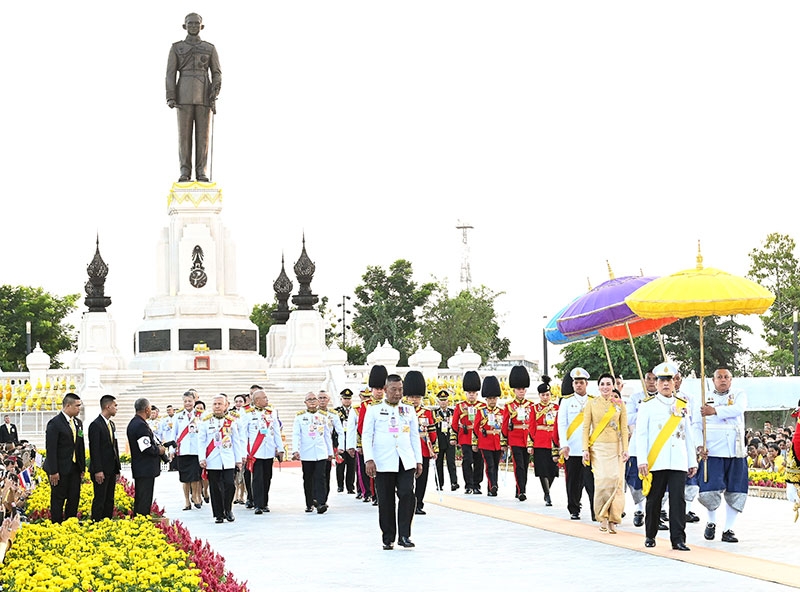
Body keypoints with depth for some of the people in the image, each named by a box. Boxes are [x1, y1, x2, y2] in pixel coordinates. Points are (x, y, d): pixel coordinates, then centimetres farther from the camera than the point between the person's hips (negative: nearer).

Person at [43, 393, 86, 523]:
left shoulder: (78, 423, 12)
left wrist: (82, 467, 12)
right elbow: (51, 449, -15)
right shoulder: (55, 423, -13)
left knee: (74, 498, 8)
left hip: (75, 468, 7)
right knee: (58, 499, 1)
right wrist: (53, 472, -18)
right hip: (61, 469, -7)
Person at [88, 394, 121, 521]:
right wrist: (98, 471, -20)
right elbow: (94, 449, -16)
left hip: (111, 470, 9)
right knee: (100, 500, -6)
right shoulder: (96, 425, -13)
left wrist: (117, 469, 16)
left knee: (109, 500, 10)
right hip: (101, 471, -8)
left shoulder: (112, 424, 15)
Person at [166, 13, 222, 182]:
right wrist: (170, 98, -9)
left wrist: (215, 92, -13)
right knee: (184, 133, -4)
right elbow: (171, 73, 2)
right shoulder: (176, 47, 8)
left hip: (204, 94, 1)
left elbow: (216, 73, 5)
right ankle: (185, 173, 1)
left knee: (203, 133, -2)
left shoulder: (210, 48, 10)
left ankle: (201, 173, 2)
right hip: (184, 94, -1)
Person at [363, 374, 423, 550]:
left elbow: (415, 436, 14)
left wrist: (419, 461, 10)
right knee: (385, 501, 2)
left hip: (405, 462, 2)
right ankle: (388, 539, 12)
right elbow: (366, 436, -1)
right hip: (383, 463, -2)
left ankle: (404, 535, -2)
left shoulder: (409, 410, 12)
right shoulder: (374, 410, 3)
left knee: (407, 495, -11)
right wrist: (369, 460, -11)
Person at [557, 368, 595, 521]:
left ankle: (595, 512, -4)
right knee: (573, 482, 5)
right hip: (571, 449, 0)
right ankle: (574, 511, 16)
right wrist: (564, 445, -11)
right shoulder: (566, 401, 6)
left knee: (591, 482, -6)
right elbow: (561, 424, 0)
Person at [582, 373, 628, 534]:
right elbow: (586, 427, 3)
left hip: (615, 448, 1)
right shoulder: (591, 403, 4)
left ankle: (612, 520, -2)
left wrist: (625, 449, -2)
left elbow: (624, 428, 6)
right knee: (602, 480, -13)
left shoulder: (619, 404, 7)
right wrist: (585, 449, -4)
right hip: (598, 447, -1)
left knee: (616, 480, -8)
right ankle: (603, 518, -3)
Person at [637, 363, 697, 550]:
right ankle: (650, 536, 21)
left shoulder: (682, 405, 14)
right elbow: (641, 434, -1)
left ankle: (678, 539, -4)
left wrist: (693, 461, 13)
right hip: (655, 463, -2)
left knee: (678, 500, -5)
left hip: (678, 463, 2)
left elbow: (687, 435, 17)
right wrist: (642, 460, -10)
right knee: (654, 500, 6)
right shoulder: (647, 405, 4)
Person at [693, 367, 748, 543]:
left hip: (735, 452, 1)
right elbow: (696, 425, 4)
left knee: (735, 492, 0)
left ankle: (728, 529, 9)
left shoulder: (739, 395, 12)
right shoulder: (704, 399, 11)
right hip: (711, 452, -1)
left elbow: (738, 409, -12)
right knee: (710, 490, -9)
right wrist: (700, 446, -11)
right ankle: (711, 523, 15)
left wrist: (715, 411, -21)